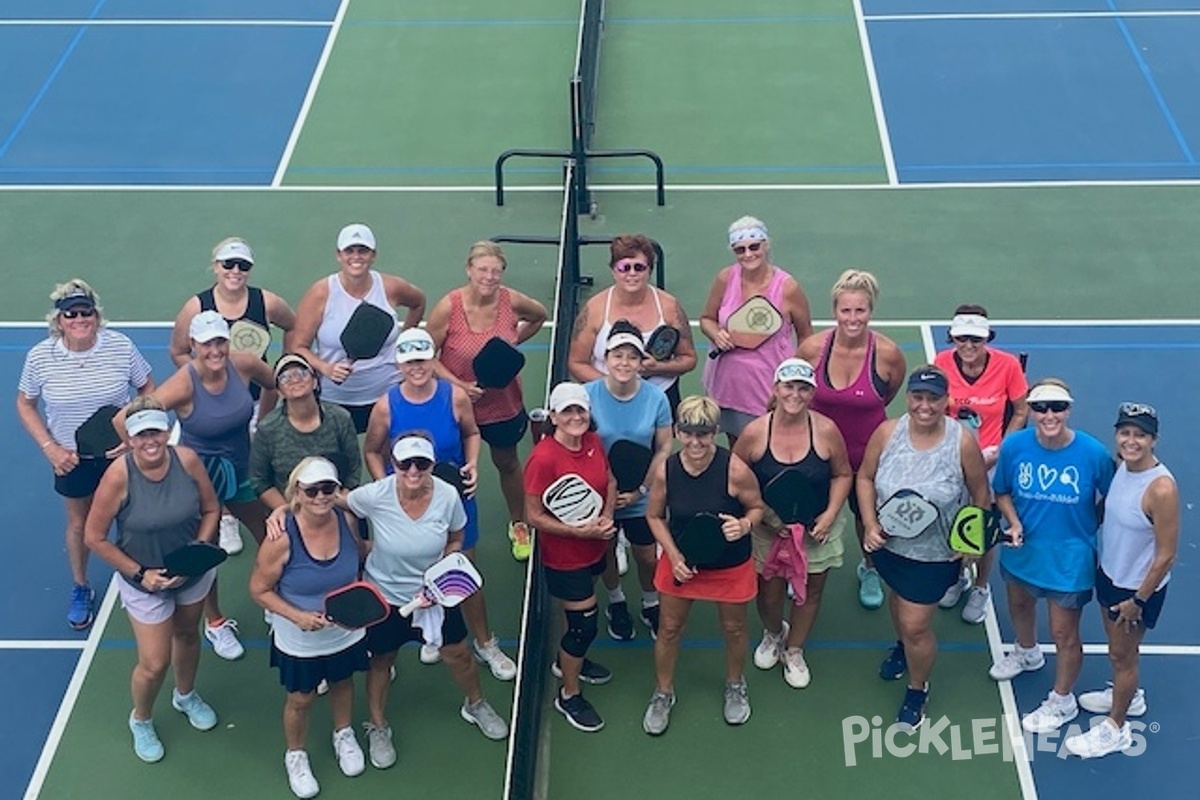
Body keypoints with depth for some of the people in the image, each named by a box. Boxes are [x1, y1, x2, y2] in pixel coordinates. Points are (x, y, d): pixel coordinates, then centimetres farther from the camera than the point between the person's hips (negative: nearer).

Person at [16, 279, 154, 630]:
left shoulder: (121, 346, -18)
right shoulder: (40, 357, -16)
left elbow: (147, 390, -4)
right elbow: (25, 405, -2)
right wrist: (49, 447, -12)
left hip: (121, 453, 0)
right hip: (72, 458, 0)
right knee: (79, 523, 19)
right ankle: (80, 589, 41)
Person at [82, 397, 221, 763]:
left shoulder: (187, 460, -20)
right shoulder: (119, 476, -28)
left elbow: (211, 509, -4)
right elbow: (94, 538, -18)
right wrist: (139, 574, -19)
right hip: (145, 581, -3)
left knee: (187, 635, 27)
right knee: (154, 664, 2)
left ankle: (185, 696, 57)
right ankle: (141, 721, 35)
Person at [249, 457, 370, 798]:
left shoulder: (347, 520, -19)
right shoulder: (282, 538, -30)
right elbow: (259, 590, -18)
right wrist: (297, 616, -29)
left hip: (347, 632, 4)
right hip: (300, 641, -3)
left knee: (342, 683, 29)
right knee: (300, 699, 19)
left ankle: (343, 735, 58)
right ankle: (295, 755, 47)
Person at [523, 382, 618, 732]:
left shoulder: (593, 442, -7)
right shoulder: (543, 458, -27)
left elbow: (610, 482, 8)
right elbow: (534, 516, -23)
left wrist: (606, 516, -10)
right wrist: (580, 531, -26)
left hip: (594, 548, 7)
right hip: (564, 556, -7)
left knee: (582, 610, 27)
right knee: (585, 624, 2)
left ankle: (568, 660, 55)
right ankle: (569, 696, 24)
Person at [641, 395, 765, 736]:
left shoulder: (735, 470, -27)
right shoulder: (665, 471, -19)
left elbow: (756, 507, -10)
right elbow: (655, 516, -3)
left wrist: (744, 525, -32)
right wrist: (673, 556, -14)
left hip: (730, 566, -1)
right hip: (680, 562, 2)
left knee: (734, 628, 20)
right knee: (669, 628, 15)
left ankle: (735, 685, 49)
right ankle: (663, 693, 40)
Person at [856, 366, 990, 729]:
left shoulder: (963, 441, -23)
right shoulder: (887, 433, -17)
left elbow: (980, 494, -8)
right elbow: (864, 478, -4)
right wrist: (870, 525, -14)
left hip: (935, 554, -3)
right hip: (888, 544, 3)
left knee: (916, 625, 2)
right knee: (899, 597, 30)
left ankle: (918, 690, 31)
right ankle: (902, 646, 63)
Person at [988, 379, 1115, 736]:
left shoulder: (1094, 453, -24)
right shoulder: (1013, 446, -17)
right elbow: (1002, 491, -2)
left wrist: (1091, 528, -8)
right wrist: (1014, 522, -16)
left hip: (1069, 558, -4)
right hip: (1023, 548, 4)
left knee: (1064, 633, 7)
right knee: (1019, 606, 30)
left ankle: (1062, 701, 33)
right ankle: (1027, 653, 64)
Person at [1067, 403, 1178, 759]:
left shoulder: (1161, 489, -32)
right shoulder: (1121, 467, -9)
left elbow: (1166, 555, -24)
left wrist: (1138, 600, -16)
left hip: (1138, 588, -7)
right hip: (1109, 573, 7)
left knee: (1122, 655, 12)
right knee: (1115, 646, 26)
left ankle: (1115, 729, 31)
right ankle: (1126, 695, 52)